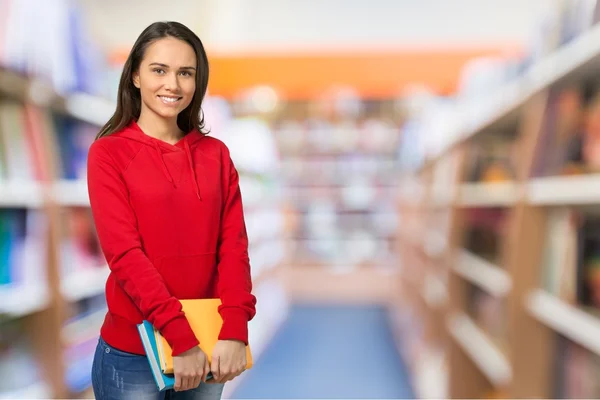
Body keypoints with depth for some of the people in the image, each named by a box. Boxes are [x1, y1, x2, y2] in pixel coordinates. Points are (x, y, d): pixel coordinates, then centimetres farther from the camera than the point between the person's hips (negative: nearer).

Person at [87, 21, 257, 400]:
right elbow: (124, 253, -14)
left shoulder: (216, 154, 4)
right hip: (132, 352, -3)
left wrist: (234, 330, -16)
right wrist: (180, 336, -22)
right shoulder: (108, 153, -6)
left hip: (209, 346, 3)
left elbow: (234, 246, -2)